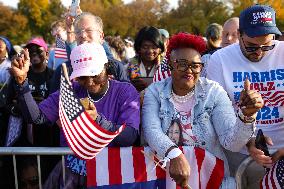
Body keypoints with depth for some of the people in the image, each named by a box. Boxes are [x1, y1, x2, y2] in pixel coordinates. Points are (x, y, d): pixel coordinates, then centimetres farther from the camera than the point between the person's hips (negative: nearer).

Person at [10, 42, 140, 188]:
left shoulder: (126, 92, -3)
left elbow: (130, 137, -16)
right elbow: (36, 117, -3)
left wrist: (98, 119, -30)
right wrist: (21, 81, -15)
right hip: (73, 166, 2)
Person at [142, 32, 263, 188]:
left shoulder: (214, 92, 0)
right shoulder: (155, 92, 3)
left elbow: (231, 143, -9)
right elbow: (151, 130, -14)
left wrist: (246, 115, -27)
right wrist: (174, 155, -31)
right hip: (166, 174, 1)